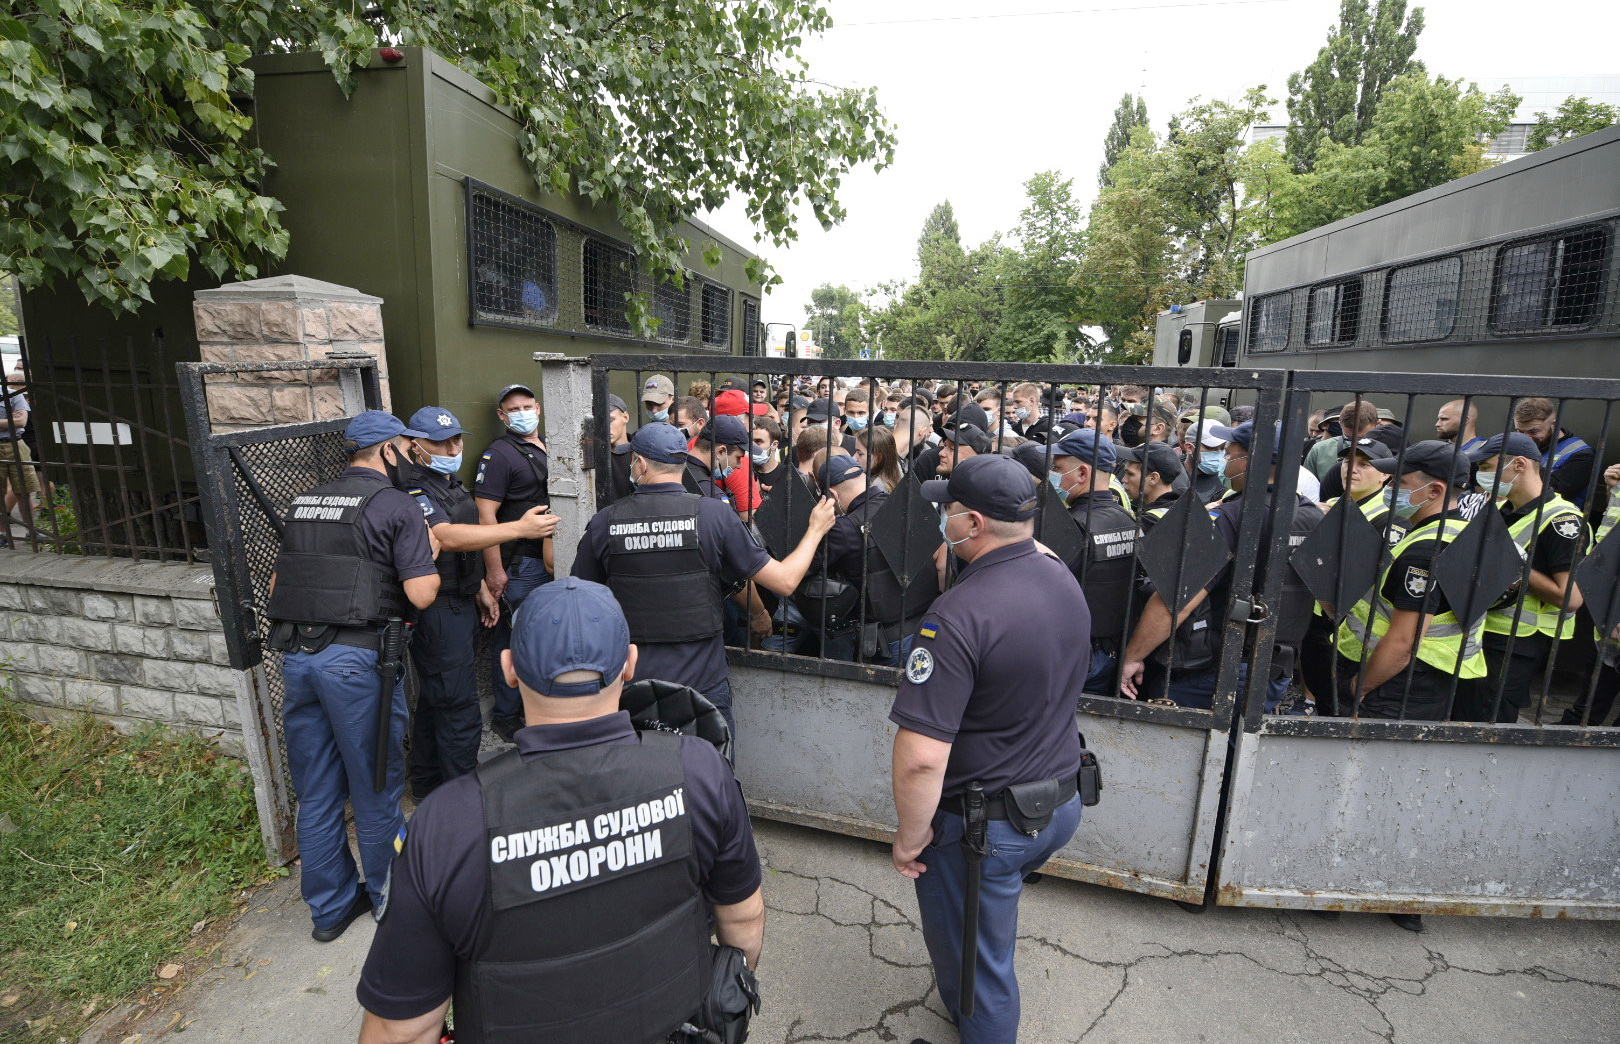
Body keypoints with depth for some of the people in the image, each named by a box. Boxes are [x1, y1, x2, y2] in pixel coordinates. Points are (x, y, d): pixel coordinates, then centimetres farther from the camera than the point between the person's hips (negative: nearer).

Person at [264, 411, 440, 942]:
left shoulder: (303, 503, 13)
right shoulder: (397, 506, -9)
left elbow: (276, 586, 16)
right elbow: (421, 593, -16)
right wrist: (431, 559, 3)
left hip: (295, 655, 7)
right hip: (358, 659, -6)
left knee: (316, 793, 17)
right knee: (375, 789, 10)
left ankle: (329, 907, 33)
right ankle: (392, 901, 28)